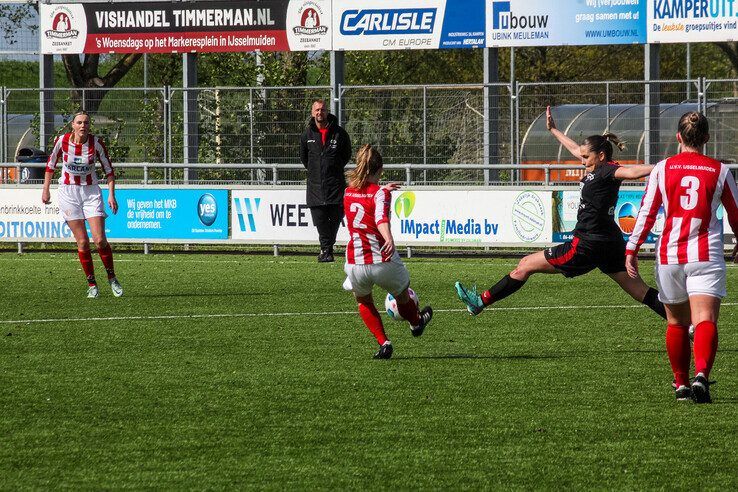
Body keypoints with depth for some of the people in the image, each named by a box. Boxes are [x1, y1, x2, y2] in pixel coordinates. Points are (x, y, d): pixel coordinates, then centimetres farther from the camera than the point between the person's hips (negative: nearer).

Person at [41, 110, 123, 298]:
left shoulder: (96, 142, -11)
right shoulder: (62, 140, -10)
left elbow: (108, 169, -2)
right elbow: (51, 163, 7)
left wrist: (111, 195, -9)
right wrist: (46, 190, 9)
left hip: (91, 191, 0)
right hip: (68, 193, 0)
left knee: (100, 240, -10)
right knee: (82, 242, -4)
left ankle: (112, 279, 10)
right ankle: (92, 284, 8)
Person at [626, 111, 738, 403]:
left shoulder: (662, 169, 4)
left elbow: (646, 213, 1)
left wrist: (631, 250, 6)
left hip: (669, 256, 2)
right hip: (706, 255, -2)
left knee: (676, 323, 16)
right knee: (705, 321, -11)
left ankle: (681, 384, 22)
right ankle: (701, 375, -33)